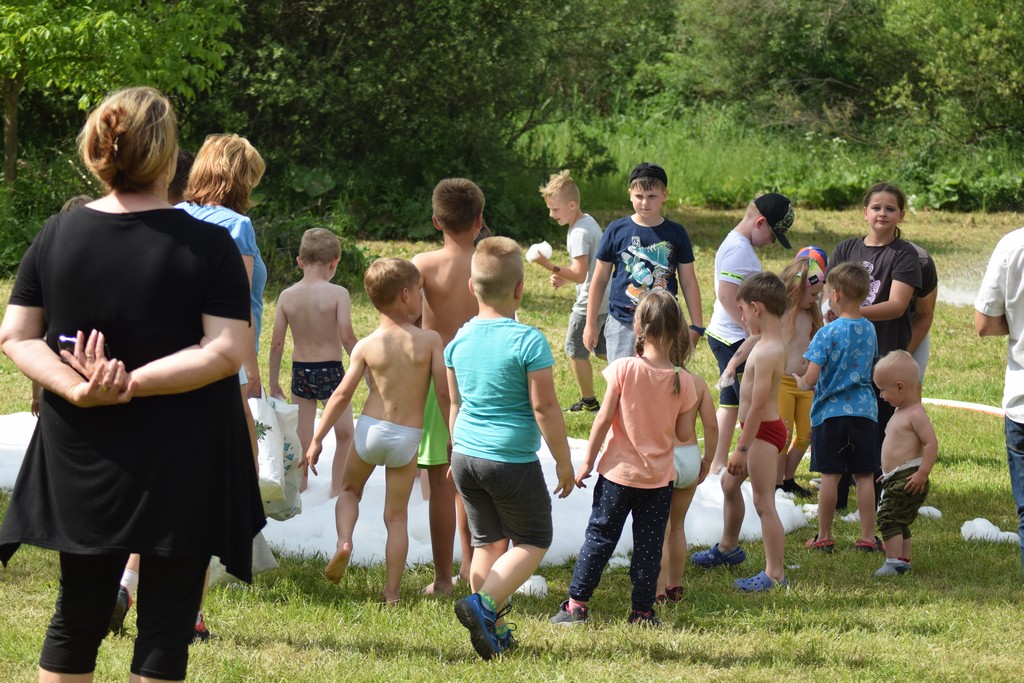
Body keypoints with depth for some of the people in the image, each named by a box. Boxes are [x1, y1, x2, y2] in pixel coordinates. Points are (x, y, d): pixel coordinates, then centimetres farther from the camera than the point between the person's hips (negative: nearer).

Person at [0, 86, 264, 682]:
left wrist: (79, 389, -12)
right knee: (167, 623, 4)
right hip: (184, 469, -4)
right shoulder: (209, 245, -11)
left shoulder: (58, 233, 1)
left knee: (78, 616, 15)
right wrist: (132, 385, -19)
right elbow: (228, 352, -18)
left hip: (84, 464, 4)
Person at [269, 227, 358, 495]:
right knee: (345, 433, 15)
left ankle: (299, 484, 18)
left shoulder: (287, 296, -2)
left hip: (300, 372, 3)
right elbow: (347, 337, -17)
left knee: (301, 439, 12)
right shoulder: (337, 293, -12)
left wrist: (274, 382, 10)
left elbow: (276, 343, 0)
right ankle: (337, 488, 15)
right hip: (331, 372, -3)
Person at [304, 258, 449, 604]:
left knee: (350, 489, 27)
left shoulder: (367, 346, -4)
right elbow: (443, 393, -7)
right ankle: (392, 591, 8)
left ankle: (344, 541, -1)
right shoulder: (430, 340, -7)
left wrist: (317, 439, 1)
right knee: (397, 516, 10)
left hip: (371, 429, 1)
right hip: (409, 436, 0)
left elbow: (342, 395, -5)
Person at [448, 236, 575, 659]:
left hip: (466, 458, 6)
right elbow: (544, 407, -15)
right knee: (532, 542, 11)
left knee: (488, 543, 16)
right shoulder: (529, 342, -16)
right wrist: (564, 462, -5)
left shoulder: (461, 339, 3)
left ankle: (495, 632, 18)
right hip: (513, 462, -6)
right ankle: (484, 604, -8)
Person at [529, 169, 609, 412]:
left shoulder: (579, 233, -21)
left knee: (576, 351, 5)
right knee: (602, 350, 20)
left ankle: (588, 401, 17)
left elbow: (580, 274, -26)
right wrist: (563, 277, 9)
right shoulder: (588, 221, 10)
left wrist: (549, 265, -30)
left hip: (590, 304, -10)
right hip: (606, 301, 10)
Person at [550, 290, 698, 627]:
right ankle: (642, 611, 12)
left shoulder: (624, 369, -14)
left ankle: (577, 603, 11)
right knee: (649, 544, 8)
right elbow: (685, 434, -4)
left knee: (600, 536, 8)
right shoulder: (684, 381, -8)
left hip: (619, 472, -1)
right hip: (660, 476, 1)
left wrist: (587, 461, -2)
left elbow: (604, 418, -11)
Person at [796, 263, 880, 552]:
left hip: (830, 411, -4)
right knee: (864, 476, 6)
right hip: (864, 409, 4)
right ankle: (867, 537, 9)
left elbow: (811, 378, -17)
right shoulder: (869, 330, 4)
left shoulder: (827, 334, -14)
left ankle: (824, 537, 10)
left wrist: (800, 382, 5)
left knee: (830, 476, 3)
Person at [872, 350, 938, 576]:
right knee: (899, 522, 16)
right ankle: (904, 561, 23)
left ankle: (894, 562, -16)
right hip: (894, 479, 11)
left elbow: (931, 443, -23)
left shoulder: (915, 414, -15)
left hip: (907, 479, -11)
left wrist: (922, 473, -26)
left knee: (888, 517, -15)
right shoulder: (900, 413, 17)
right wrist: (889, 473, 26)